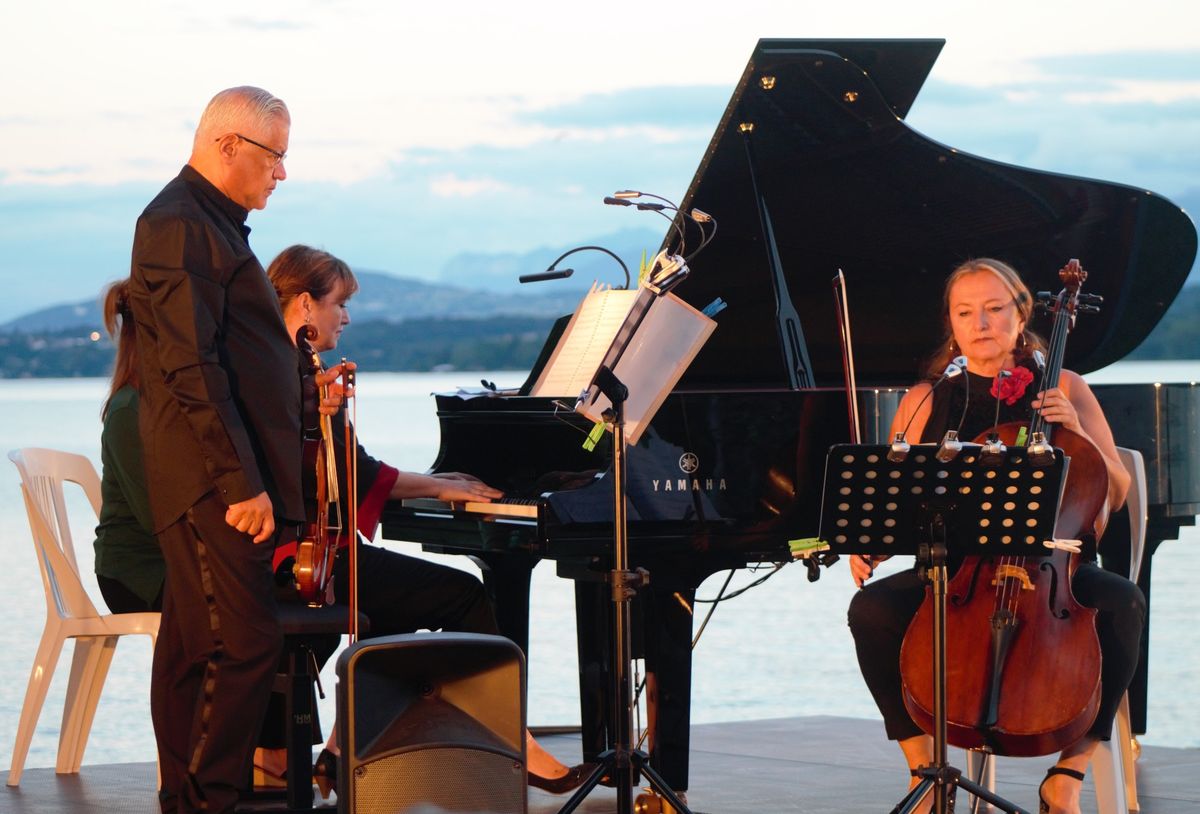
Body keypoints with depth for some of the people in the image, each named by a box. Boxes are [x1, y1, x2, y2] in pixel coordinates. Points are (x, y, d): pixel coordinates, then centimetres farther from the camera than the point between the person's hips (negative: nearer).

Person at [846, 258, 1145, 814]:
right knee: (872, 609, -28)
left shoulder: (1063, 390, 8)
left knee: (1123, 603, -33)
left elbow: (1115, 495, 6)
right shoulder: (927, 401, 11)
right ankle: (924, 766, -12)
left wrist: (1077, 433, -10)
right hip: (951, 570, 1)